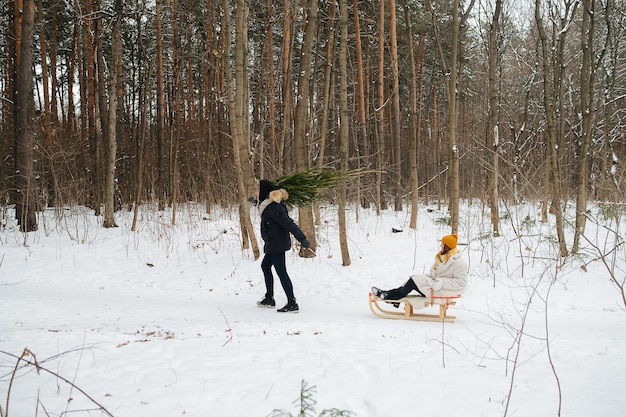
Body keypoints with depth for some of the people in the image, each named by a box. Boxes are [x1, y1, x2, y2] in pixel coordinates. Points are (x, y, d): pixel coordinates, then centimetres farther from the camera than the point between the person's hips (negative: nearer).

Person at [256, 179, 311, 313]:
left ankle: (292, 304, -5)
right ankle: (269, 299, 31)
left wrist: (302, 239, -27)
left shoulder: (272, 207, -20)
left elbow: (288, 223, -24)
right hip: (273, 244, 11)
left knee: (281, 272, -8)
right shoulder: (268, 204, 10)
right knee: (265, 266, 21)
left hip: (276, 244, -11)